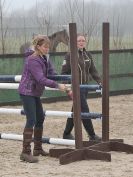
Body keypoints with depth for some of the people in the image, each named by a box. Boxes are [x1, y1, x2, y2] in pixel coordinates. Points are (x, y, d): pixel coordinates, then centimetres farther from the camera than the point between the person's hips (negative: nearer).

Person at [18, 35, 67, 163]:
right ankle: (25, 152, -16)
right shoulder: (32, 60, -21)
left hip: (35, 93, 10)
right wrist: (57, 86, -30)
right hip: (27, 92, -10)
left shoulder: (45, 59, 7)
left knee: (40, 119, 14)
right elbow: (41, 79, -29)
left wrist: (64, 87, -6)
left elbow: (53, 74, 5)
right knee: (31, 120, -15)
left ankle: (38, 148, 25)